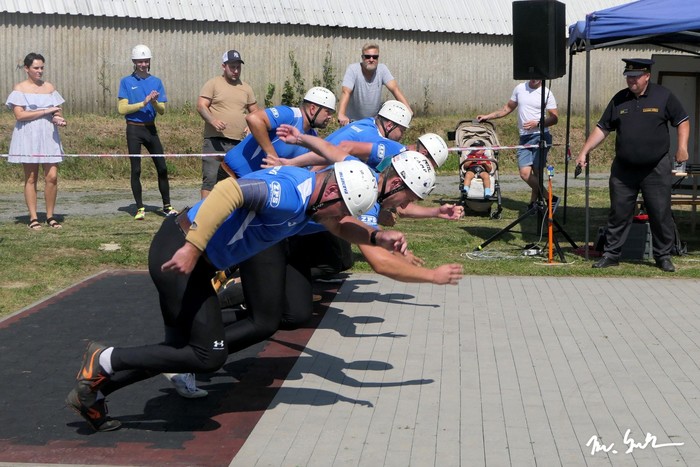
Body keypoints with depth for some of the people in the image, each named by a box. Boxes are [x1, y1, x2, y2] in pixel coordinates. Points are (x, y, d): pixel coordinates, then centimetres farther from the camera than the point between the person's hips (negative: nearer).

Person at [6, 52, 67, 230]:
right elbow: (19, 115, -11)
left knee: (52, 177, -5)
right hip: (28, 137, -3)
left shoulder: (49, 87, 11)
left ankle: (50, 216, 5)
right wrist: (46, 111, -13)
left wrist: (59, 119, -12)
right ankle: (33, 218, 4)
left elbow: (57, 112, 12)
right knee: (31, 178, 0)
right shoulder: (20, 88, -1)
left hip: (48, 137, 3)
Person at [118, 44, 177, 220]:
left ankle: (167, 205, 11)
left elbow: (162, 110, 4)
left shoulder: (156, 82, 7)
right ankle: (140, 208, 7)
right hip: (134, 129, -2)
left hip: (150, 128, 2)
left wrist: (154, 102, -17)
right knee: (136, 170, 1)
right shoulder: (126, 82, 0)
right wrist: (144, 103, -16)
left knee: (162, 168, 1)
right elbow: (122, 109, -8)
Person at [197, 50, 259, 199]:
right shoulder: (213, 84, 2)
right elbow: (201, 105, -4)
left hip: (239, 142, 5)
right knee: (210, 178, -9)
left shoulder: (246, 88, 16)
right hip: (215, 141, -5)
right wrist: (213, 120, -23)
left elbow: (254, 111, 22)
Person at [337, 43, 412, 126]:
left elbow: (394, 89, -17)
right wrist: (341, 115, -45)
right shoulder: (353, 69, -17)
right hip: (353, 121, -3)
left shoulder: (382, 69, -8)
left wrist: (407, 109, -32)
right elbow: (346, 92, -28)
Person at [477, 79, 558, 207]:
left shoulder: (546, 93, 0)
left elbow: (554, 117, -2)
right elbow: (507, 108, 25)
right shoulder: (520, 88, 14)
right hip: (524, 138, 4)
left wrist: (537, 123, -16)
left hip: (540, 136, -4)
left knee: (537, 173, -12)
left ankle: (533, 202, 3)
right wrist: (487, 116, 23)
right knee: (525, 173, -8)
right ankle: (550, 198, 5)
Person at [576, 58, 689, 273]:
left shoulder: (663, 96, -1)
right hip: (623, 170, 2)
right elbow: (602, 128, 10)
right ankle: (611, 254, 15)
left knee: (661, 214, 2)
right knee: (618, 214, 6)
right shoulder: (619, 100, 7)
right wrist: (584, 151, 2)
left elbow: (682, 121, 5)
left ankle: (663, 256, 14)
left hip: (656, 169, -2)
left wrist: (682, 147, -8)